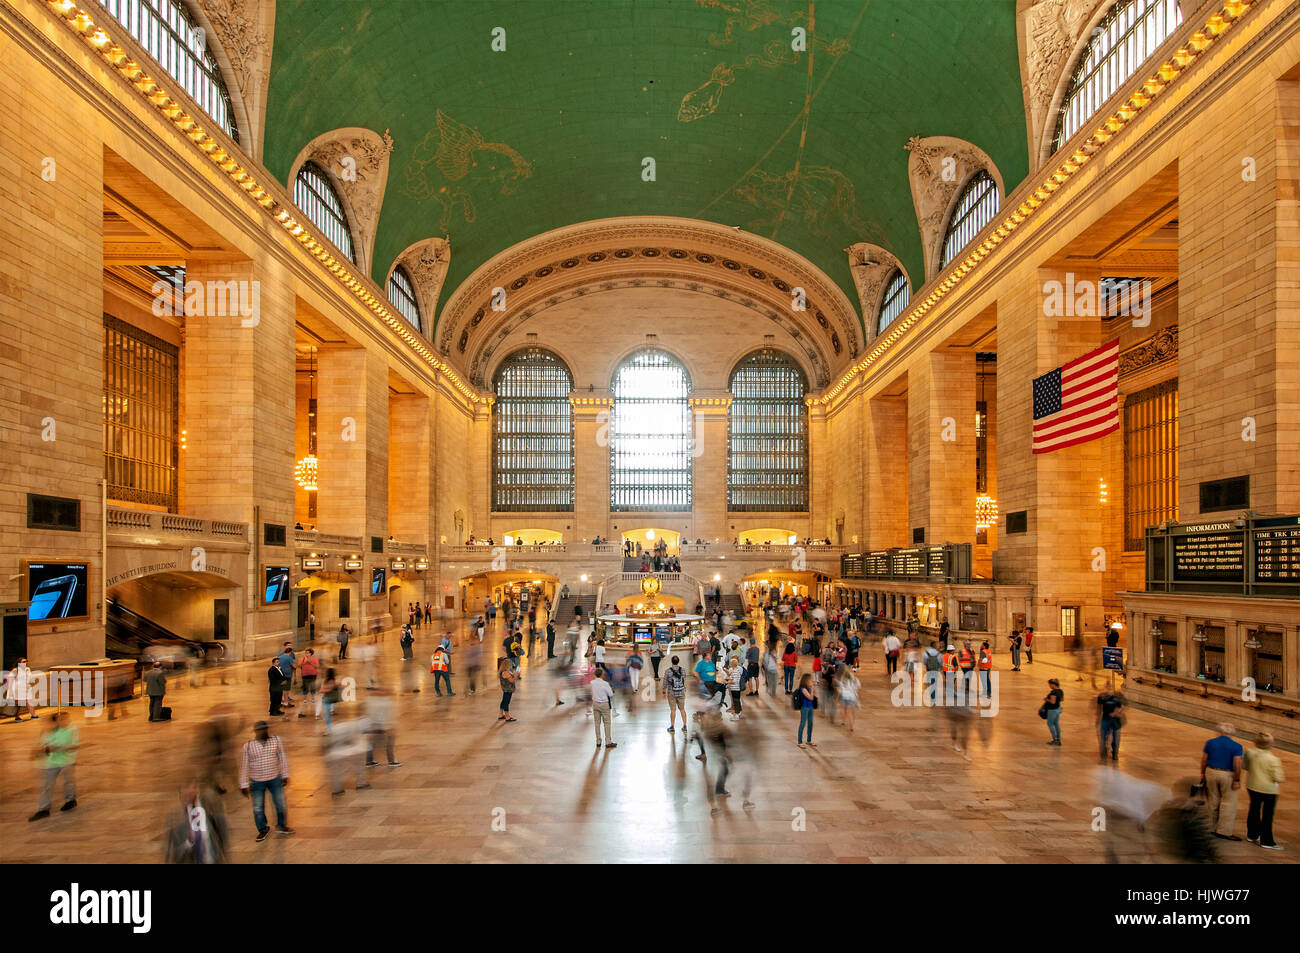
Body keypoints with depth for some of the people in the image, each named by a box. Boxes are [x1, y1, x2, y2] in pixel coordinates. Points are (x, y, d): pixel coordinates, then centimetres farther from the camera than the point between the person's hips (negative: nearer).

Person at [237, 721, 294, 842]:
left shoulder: (275, 740, -5)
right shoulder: (248, 746, -11)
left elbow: (282, 758, 5)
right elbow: (244, 766, -5)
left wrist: (285, 775, 7)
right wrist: (244, 785, -3)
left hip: (275, 779, 2)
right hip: (257, 781, -2)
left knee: (281, 804, 11)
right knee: (258, 808, 8)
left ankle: (281, 826, 33)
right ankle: (263, 830, 30)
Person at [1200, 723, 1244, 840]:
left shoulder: (1210, 742, 0)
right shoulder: (1236, 746, -8)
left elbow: (1204, 759, 2)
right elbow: (1237, 764, -15)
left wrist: (1202, 773, 13)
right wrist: (1237, 780, -10)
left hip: (1211, 773, 3)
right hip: (1228, 775, -3)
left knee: (1213, 802, 14)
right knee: (1228, 803, 4)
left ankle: (1213, 828, 22)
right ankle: (1224, 831, 2)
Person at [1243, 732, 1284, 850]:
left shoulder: (1249, 753, -8)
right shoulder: (1273, 759, -22)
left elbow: (1245, 767, 6)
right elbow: (1278, 778, -20)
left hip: (1252, 787, 5)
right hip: (1268, 789, -5)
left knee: (1254, 810, 19)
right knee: (1267, 815, 6)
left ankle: (1252, 835, 33)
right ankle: (1266, 841, 13)